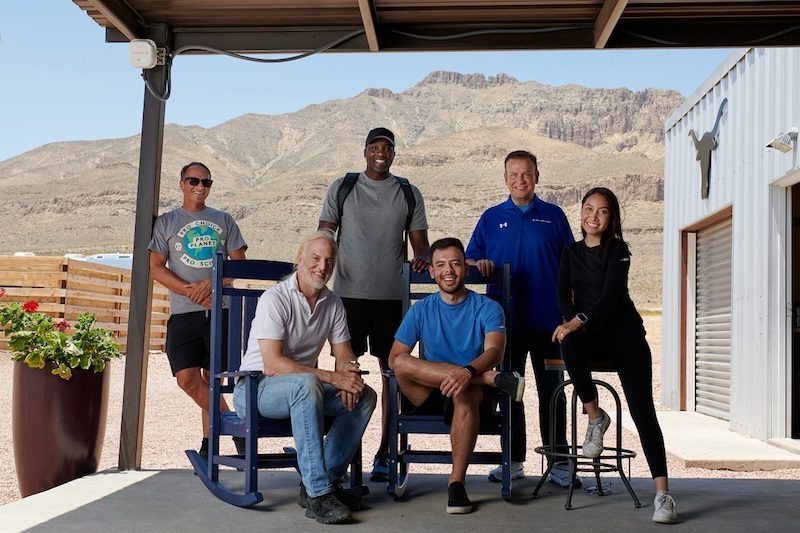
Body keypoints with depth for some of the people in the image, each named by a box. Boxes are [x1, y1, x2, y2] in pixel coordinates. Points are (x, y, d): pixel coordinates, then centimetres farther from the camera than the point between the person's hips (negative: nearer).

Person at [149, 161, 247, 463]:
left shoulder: (223, 221, 14)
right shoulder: (167, 222, 11)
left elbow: (239, 263, 8)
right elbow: (156, 267, 3)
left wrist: (213, 283, -11)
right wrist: (190, 290, -10)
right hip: (183, 313, 0)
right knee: (187, 380, -11)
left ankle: (210, 441, 14)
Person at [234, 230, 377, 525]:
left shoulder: (332, 303, 6)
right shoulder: (275, 298, -17)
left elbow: (344, 354, 9)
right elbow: (273, 365, -26)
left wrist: (349, 377, -17)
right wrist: (332, 377, -29)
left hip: (302, 388, 7)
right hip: (254, 389, -7)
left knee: (364, 397, -12)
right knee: (306, 383, -38)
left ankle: (325, 481, -9)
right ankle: (318, 495, -36)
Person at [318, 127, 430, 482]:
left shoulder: (409, 193, 11)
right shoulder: (342, 188, 9)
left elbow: (419, 241, 10)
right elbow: (323, 237, 6)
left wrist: (422, 257, -13)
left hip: (393, 296, 1)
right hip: (349, 293, -1)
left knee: (393, 371, 2)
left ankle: (384, 452, 10)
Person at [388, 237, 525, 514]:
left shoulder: (487, 308, 3)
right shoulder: (421, 310, 9)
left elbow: (494, 351, -14)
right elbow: (395, 358, -2)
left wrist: (469, 372, -38)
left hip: (475, 391, -2)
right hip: (430, 397, 2)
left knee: (464, 392, -38)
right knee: (403, 363, -28)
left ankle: (457, 482, -30)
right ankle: (495, 379, -27)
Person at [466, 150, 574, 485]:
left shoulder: (554, 216, 8)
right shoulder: (491, 218, 10)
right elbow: (469, 259, 10)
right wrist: (479, 264, -13)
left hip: (548, 319, -1)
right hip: (507, 319, 1)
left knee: (552, 391, 3)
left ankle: (558, 462, 10)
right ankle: (514, 460, 17)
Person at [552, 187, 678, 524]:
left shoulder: (617, 251, 1)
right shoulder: (571, 252, 14)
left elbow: (611, 294, -12)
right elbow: (563, 291, 2)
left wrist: (579, 320, -26)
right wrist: (569, 321, -18)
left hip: (622, 331, -2)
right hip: (588, 333, 3)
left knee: (642, 408, -17)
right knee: (570, 346, -35)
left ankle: (662, 493, -22)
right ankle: (595, 417, -12)